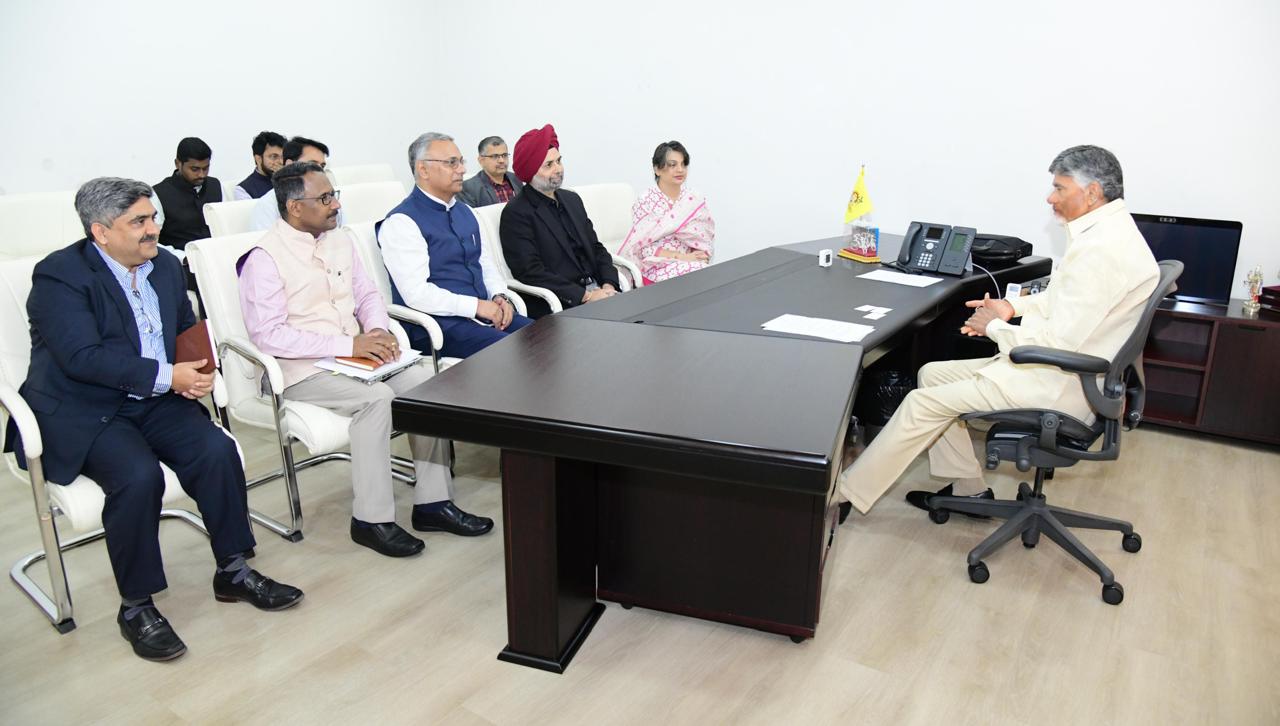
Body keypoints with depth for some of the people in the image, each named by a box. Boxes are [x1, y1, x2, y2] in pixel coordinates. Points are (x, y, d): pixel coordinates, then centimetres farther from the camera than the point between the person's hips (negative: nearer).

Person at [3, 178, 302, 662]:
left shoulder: (165, 265, 10)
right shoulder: (60, 275, -11)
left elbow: (188, 329, 17)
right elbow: (83, 357, -22)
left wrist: (193, 371, -6)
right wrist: (166, 376, -26)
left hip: (155, 401, 6)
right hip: (81, 412, -5)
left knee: (217, 450, -19)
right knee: (139, 475, -30)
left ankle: (233, 570, -2)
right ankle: (136, 606, -11)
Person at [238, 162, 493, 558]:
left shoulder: (340, 240, 11)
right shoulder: (264, 258, -11)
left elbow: (367, 294, 17)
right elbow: (268, 335, -18)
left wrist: (378, 331, -6)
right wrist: (348, 344, -22)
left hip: (354, 355, 7)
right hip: (302, 370, -7)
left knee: (427, 383, -14)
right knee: (376, 397, -31)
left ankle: (432, 502, -7)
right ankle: (371, 519, -18)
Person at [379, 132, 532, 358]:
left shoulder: (464, 212, 18)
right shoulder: (401, 222, -8)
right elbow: (416, 293, -16)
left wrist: (500, 296, 2)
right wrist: (476, 306, -19)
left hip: (485, 312, 8)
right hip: (439, 323, -7)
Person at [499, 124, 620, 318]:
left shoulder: (572, 200, 19)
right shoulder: (516, 213, -5)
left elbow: (596, 248, 19)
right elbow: (531, 272, -13)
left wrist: (608, 285, -2)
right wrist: (585, 295, -17)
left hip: (596, 290, 7)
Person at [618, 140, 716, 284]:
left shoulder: (696, 201, 6)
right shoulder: (645, 202, -4)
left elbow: (707, 241, 7)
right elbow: (643, 248, -8)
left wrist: (697, 257, -15)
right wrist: (681, 256, -16)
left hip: (693, 265, 4)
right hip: (657, 268, -4)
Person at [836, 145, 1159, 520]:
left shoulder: (1101, 249, -24)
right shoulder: (1105, 230, 8)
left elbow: (1057, 344, -27)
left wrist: (995, 327, -10)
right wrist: (1014, 306, 6)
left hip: (1060, 386, -10)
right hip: (1059, 367, 10)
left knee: (925, 403, -10)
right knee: (932, 375, 11)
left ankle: (848, 492, 2)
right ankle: (968, 489, 18)